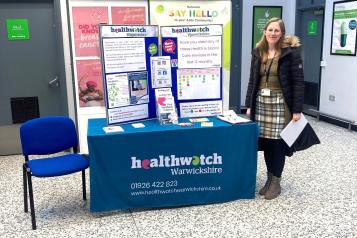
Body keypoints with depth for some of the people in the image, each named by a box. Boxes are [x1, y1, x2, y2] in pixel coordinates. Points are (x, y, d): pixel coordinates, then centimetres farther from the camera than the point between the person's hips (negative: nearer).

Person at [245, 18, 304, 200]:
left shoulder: (291, 52, -7)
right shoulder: (258, 52, 8)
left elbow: (298, 81, -9)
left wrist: (297, 109, -13)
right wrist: (249, 105, 7)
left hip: (280, 103, -4)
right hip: (261, 102, 5)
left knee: (277, 142, 0)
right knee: (264, 141, 8)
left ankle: (276, 181, 15)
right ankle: (269, 178, 22)